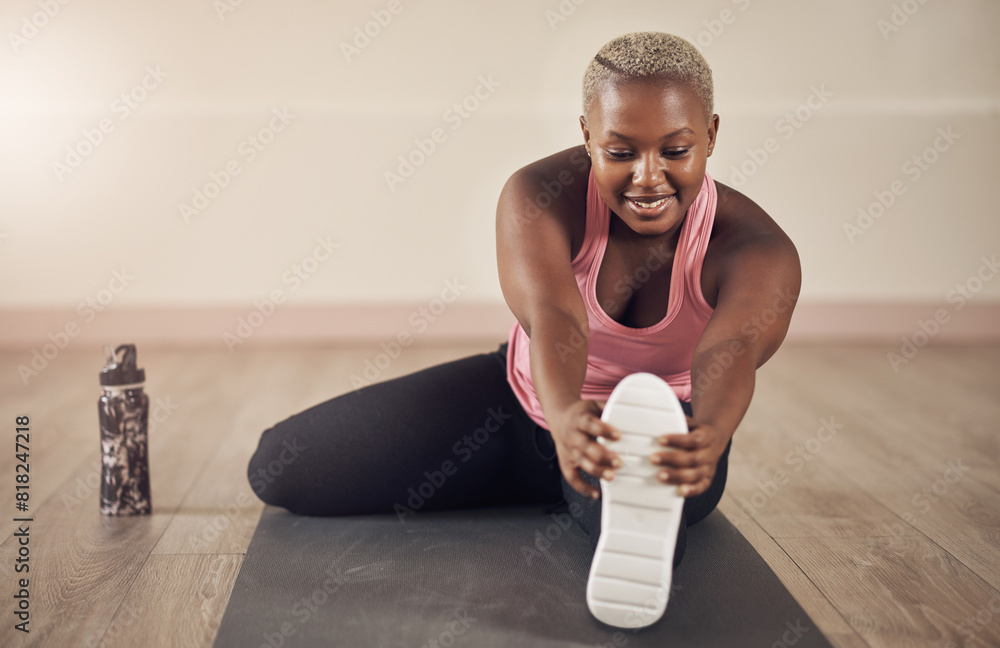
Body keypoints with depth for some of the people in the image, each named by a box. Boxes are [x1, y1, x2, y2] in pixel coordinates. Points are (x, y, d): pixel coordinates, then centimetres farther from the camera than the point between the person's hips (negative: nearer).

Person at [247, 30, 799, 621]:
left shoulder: (761, 251, -25)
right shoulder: (541, 195, -25)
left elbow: (730, 352, -46)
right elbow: (553, 317, -44)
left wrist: (707, 437, -70)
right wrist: (564, 416, -66)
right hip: (526, 405, 2)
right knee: (282, 467, -2)